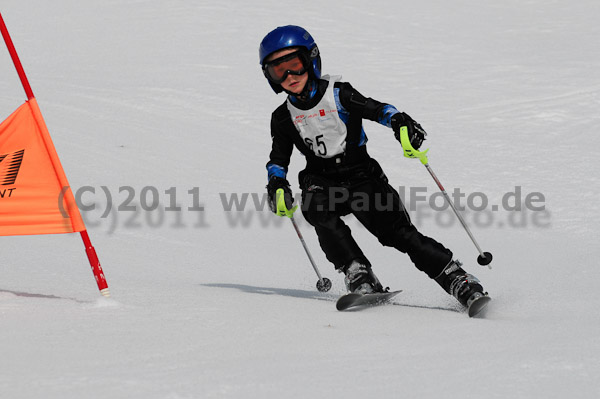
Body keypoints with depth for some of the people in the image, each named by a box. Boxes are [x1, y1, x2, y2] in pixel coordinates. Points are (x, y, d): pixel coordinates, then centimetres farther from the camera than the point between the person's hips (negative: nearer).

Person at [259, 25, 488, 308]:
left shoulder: (338, 94, -3)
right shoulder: (283, 118, 6)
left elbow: (375, 109, -10)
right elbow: (279, 158, 16)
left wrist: (398, 120, -30)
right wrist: (277, 183, -4)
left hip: (361, 175, -2)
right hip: (321, 182, 2)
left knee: (398, 231, -16)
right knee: (319, 210, -33)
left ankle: (458, 280, -14)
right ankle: (358, 276, -32)